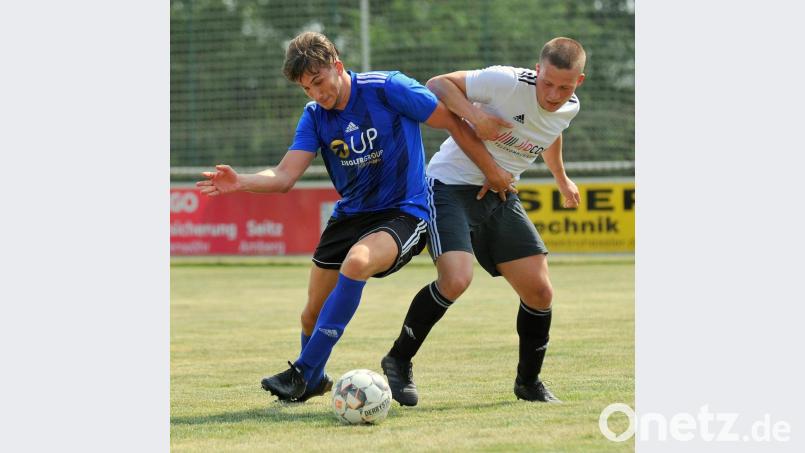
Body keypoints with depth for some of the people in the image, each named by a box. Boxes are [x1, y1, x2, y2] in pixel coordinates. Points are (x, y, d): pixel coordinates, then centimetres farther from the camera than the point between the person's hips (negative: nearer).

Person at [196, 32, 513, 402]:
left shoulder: (388, 89, -14)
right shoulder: (314, 116, 0)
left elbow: (452, 122, -7)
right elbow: (285, 176, -10)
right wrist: (241, 183, -29)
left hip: (404, 213, -6)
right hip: (350, 215, 6)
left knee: (356, 262, -35)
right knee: (314, 312, 4)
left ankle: (304, 373, -27)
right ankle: (314, 380, 37)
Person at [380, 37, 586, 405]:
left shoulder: (569, 108, 0)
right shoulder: (507, 82, -22)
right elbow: (437, 85, -17)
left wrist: (561, 178, 40)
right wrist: (475, 115, -32)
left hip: (501, 196, 7)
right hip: (452, 185, -7)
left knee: (539, 292, 0)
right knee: (456, 280, -27)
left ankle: (528, 383, 22)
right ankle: (399, 361, -7)